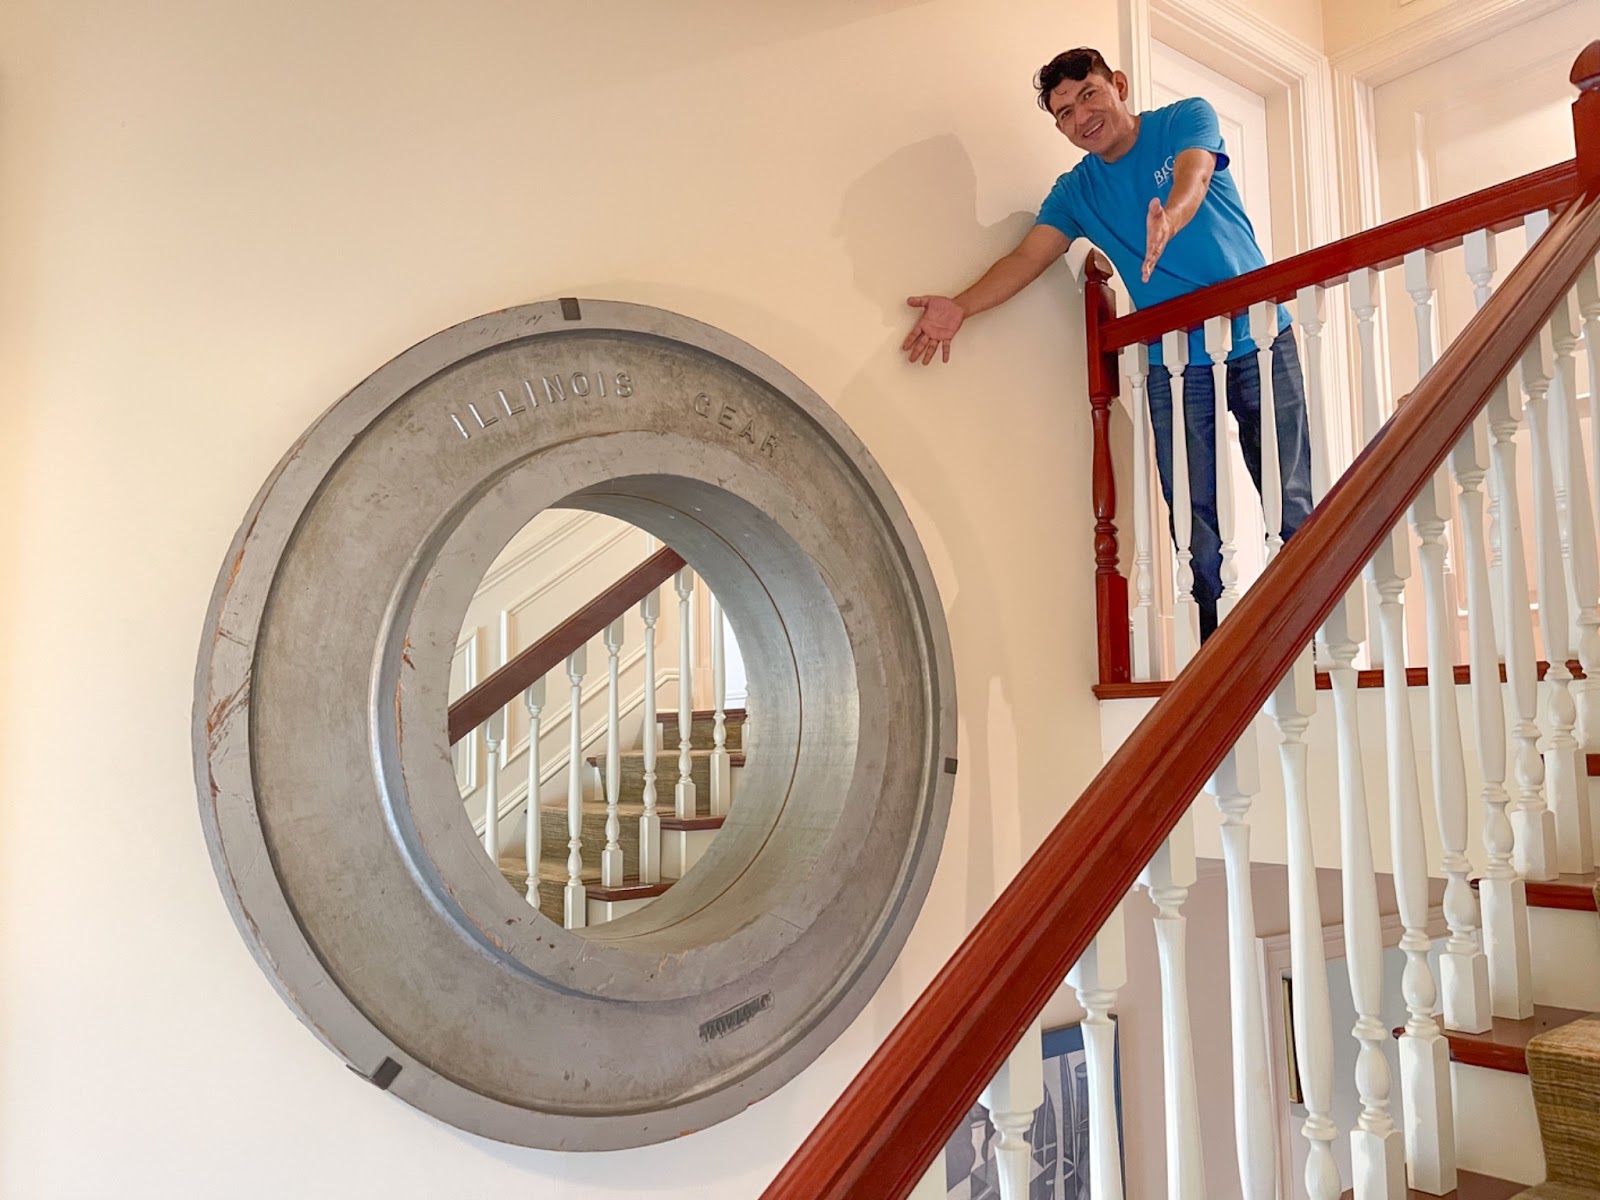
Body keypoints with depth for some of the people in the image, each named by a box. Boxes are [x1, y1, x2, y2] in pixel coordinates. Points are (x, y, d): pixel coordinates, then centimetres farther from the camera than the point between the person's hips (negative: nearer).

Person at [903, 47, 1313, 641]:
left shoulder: (1187, 118, 1)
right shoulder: (1077, 191, 9)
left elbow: (1193, 178, -21)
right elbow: (1026, 258, -3)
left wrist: (1169, 218, -44)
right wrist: (960, 307, -20)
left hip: (1259, 339, -1)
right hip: (1174, 363, 2)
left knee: (1290, 501, -2)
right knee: (1193, 516, -4)